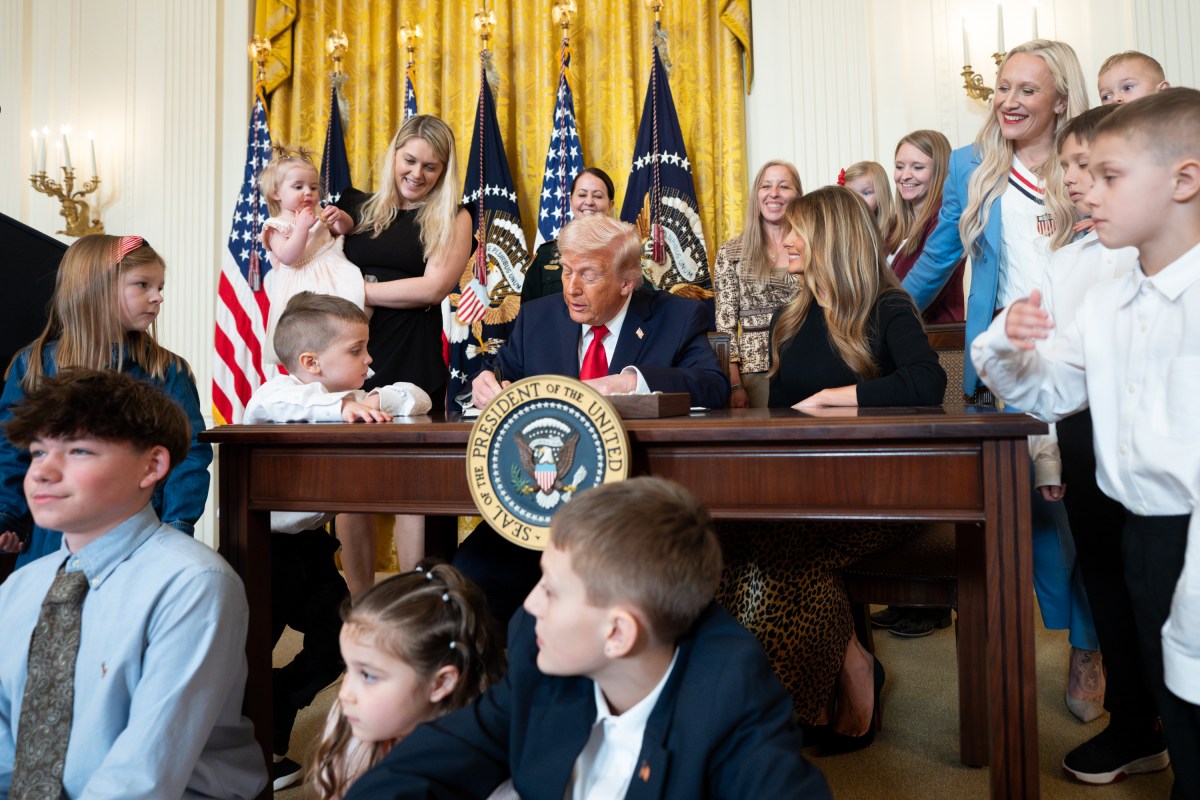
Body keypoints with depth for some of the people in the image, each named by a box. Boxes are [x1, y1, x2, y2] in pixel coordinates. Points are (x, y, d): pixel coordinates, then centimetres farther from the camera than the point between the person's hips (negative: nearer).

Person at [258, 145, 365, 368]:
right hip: (304, 282, -6)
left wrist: (339, 217, -1)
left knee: (356, 290, -15)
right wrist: (302, 226, -24)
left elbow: (345, 229, 23)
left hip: (333, 271, 6)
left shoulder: (318, 213, 15)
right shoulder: (276, 226, -4)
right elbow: (288, 257, -19)